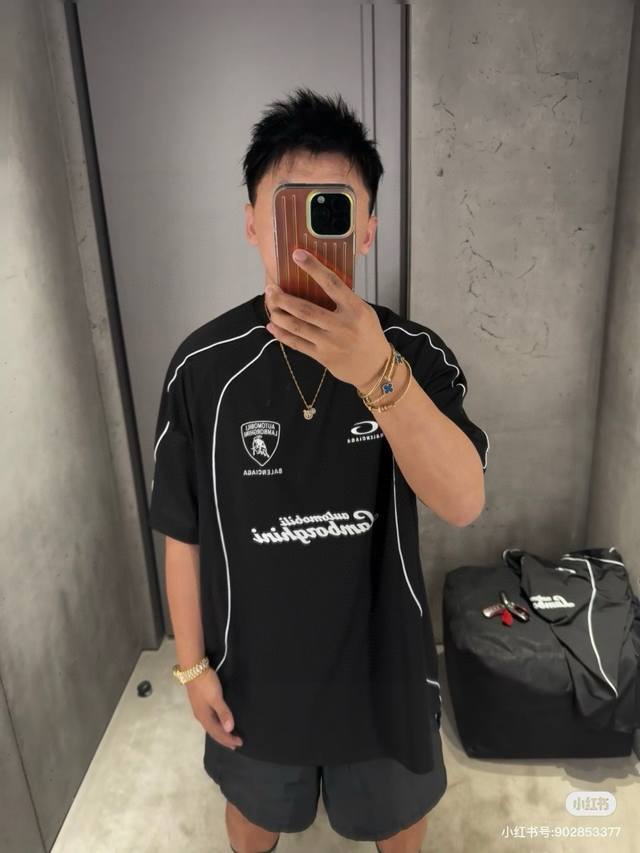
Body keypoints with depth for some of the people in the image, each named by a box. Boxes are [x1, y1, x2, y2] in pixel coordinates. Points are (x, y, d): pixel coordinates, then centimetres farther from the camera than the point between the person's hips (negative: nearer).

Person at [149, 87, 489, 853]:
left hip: (382, 659, 1)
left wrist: (375, 372, -43)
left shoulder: (414, 353, -16)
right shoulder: (202, 366, -16)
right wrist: (193, 663, -1)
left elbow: (463, 503, -29)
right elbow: (183, 532, -7)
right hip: (255, 665, 1)